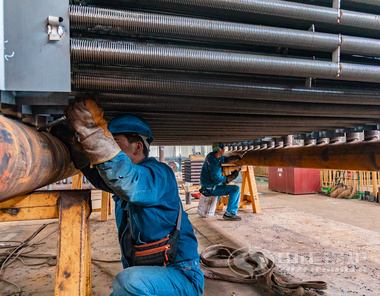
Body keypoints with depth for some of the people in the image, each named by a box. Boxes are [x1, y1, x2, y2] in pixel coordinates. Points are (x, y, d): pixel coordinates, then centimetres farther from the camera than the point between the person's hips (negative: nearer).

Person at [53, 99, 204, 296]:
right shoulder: (127, 182, 8)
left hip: (181, 278, -9)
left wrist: (93, 129, -42)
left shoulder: (159, 174, -20)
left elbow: (125, 179, -40)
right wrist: (69, 141, 4)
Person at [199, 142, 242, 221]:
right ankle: (229, 213, -14)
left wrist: (235, 157, -2)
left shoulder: (211, 155, 1)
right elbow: (218, 179, -26)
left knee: (222, 185, 40)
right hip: (211, 189, -10)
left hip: (207, 184, 10)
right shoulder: (214, 162, -27)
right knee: (236, 189, -14)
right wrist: (232, 176, -16)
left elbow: (225, 159, 15)